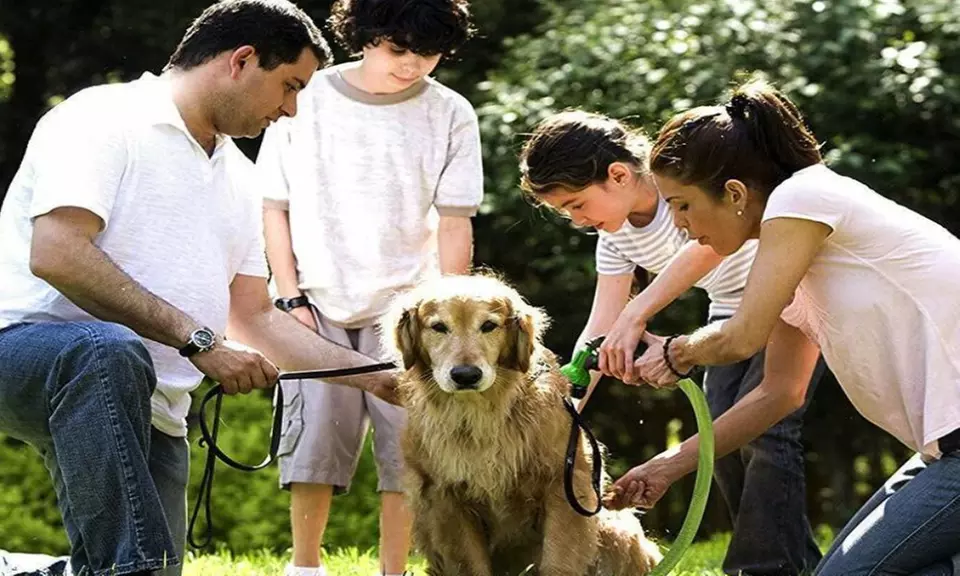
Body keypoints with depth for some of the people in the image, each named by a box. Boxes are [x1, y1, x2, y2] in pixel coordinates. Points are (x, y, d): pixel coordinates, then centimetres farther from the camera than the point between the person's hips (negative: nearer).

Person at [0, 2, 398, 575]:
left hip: (148, 409, 8)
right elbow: (56, 255, -22)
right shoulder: (103, 118, -8)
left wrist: (379, 377, 17)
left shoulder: (238, 177, 18)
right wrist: (197, 339, -22)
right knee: (111, 352, -40)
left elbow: (254, 317, 23)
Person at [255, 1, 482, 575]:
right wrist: (291, 298, -2)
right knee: (315, 437, -5)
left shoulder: (451, 114, -3)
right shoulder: (307, 100, -3)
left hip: (406, 308, 0)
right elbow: (274, 207, 4)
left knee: (407, 446, -6)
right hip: (319, 305, 0)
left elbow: (455, 226, 0)